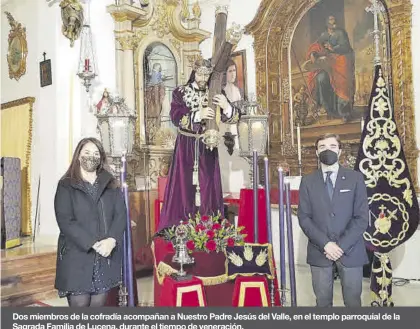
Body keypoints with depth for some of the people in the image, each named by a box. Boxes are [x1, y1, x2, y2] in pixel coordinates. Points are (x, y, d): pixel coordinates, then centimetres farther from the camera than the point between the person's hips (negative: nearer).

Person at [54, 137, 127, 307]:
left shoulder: (111, 185, 12)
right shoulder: (66, 186, 1)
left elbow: (121, 215, 3)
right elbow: (65, 221, -10)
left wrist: (112, 240, -15)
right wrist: (93, 244, -19)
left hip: (106, 256, 3)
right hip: (77, 256, -3)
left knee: (99, 303, 9)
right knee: (79, 304, -1)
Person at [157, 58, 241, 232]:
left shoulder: (215, 94, 5)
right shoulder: (180, 92, 1)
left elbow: (234, 117, -5)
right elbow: (176, 117, -13)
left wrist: (227, 106, -26)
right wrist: (198, 114, -25)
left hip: (207, 147, 2)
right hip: (186, 146, -1)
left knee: (208, 186, 3)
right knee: (184, 186, -1)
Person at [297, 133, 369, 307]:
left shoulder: (355, 178, 1)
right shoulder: (308, 181, 4)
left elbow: (362, 217, -4)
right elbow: (304, 217, -1)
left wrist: (341, 245, -13)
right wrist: (325, 244, -13)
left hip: (350, 251, -1)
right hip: (319, 251, 1)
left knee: (352, 301, 9)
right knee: (323, 301, 10)